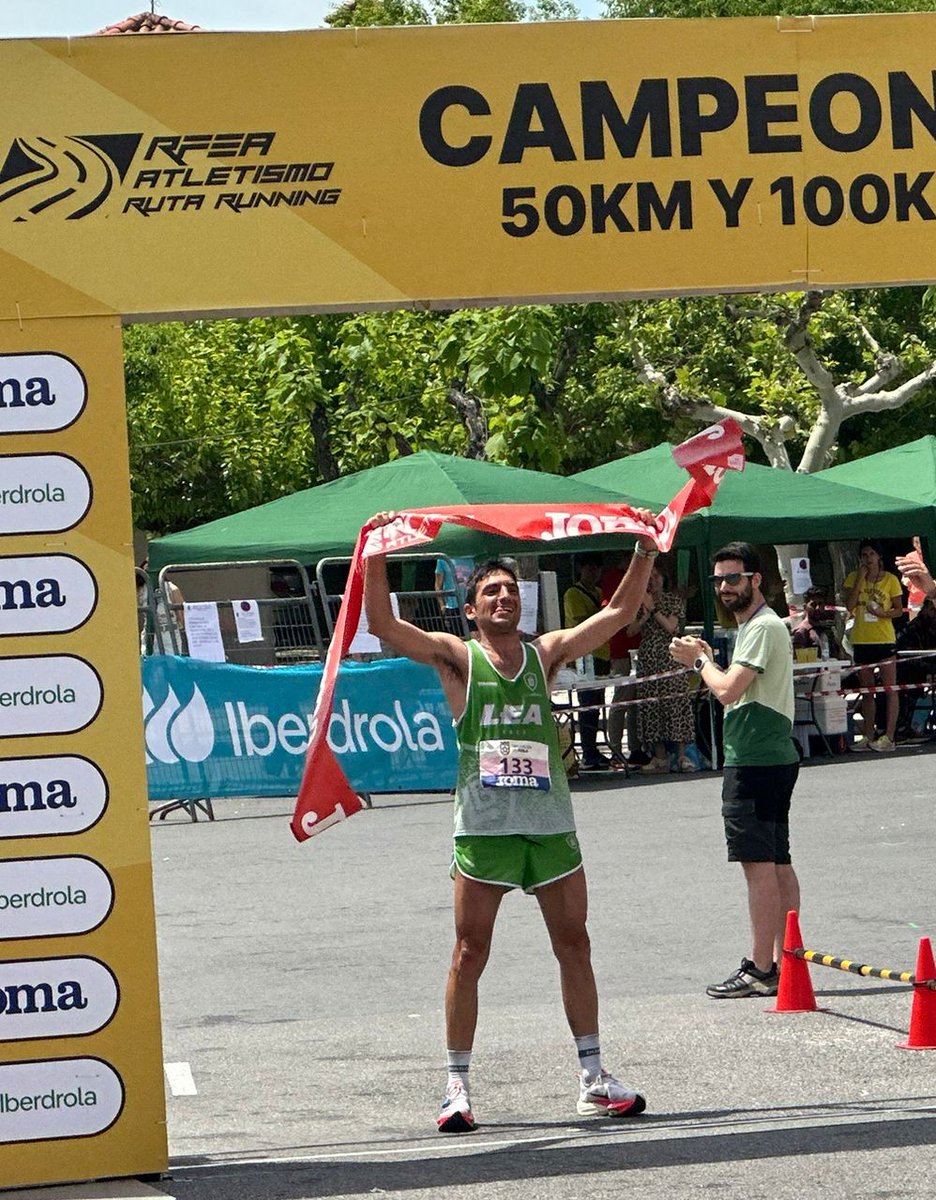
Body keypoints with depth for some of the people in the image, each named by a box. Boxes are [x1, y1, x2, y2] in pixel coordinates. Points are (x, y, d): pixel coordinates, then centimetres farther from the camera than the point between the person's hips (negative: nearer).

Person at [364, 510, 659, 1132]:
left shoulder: (546, 653, 10)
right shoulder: (457, 657, 1)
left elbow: (619, 613, 9)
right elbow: (384, 625, -10)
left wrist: (645, 552, 0)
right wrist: (377, 560, -21)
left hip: (550, 822, 3)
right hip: (484, 823, -3)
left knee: (574, 945, 6)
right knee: (470, 952, -2)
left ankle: (594, 1079, 14)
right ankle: (458, 1087, 2)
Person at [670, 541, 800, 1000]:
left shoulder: (763, 627, -14)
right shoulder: (755, 625, 19)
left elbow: (728, 690, -21)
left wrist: (701, 660, -4)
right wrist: (707, 660, 9)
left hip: (755, 763, -11)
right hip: (770, 757, 11)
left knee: (759, 862, -10)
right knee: (777, 863, 11)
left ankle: (761, 970, -10)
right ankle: (785, 963, 14)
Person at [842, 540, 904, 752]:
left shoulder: (890, 580, 0)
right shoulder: (853, 578, 7)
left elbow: (899, 610, 2)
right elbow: (849, 605, -5)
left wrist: (883, 613, -18)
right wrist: (860, 578, -8)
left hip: (885, 639, -3)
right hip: (861, 639, 3)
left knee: (890, 688, -8)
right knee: (867, 690, 9)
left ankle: (889, 736, -9)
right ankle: (868, 736, 13)